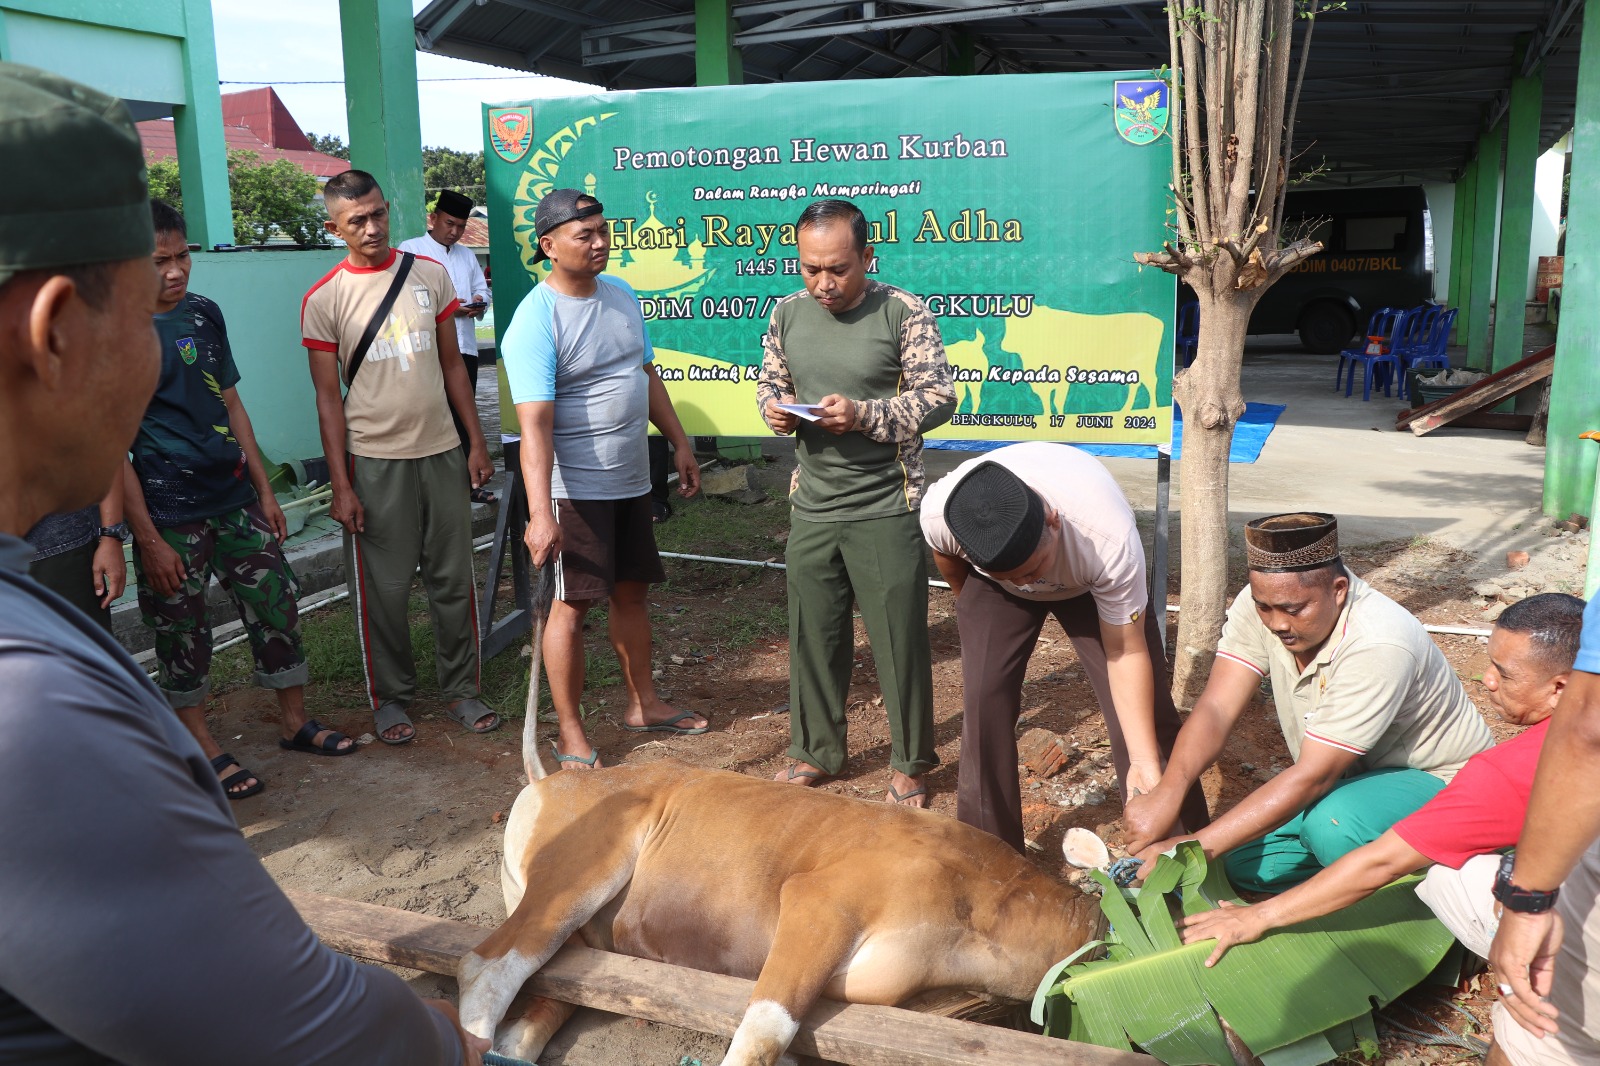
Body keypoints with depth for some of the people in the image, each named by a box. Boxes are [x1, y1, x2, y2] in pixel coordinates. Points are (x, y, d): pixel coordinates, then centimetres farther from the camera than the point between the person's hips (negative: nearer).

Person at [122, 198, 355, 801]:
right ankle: (202, 750, 24)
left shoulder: (204, 313, 6)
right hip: (169, 516, -6)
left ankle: (296, 723, 27)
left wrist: (264, 490, 12)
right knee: (183, 637, 7)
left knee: (278, 608, 11)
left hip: (234, 499, 6)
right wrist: (148, 539, -15)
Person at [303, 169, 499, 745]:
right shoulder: (323, 299, -4)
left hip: (442, 451, 3)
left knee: (454, 579, 9)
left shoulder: (429, 274, 4)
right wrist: (341, 486, -7)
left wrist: (476, 440, 6)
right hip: (374, 460, -3)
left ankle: (462, 689, 23)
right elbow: (328, 397, -4)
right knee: (384, 589, 5)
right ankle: (390, 697, 21)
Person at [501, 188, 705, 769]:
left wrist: (681, 445, 18)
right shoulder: (535, 321, -17)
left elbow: (647, 377, 19)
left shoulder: (622, 295, 7)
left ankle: (643, 703, 33)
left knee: (633, 591, 17)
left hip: (631, 480, 8)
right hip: (576, 487, -7)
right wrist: (540, 513, -33)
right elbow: (535, 423, -26)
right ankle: (571, 735, 12)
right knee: (572, 604, -1)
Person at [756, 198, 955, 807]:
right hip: (812, 506, 4)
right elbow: (770, 380, 15)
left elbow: (939, 397, -11)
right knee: (813, 633, 14)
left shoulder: (903, 313, -10)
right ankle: (816, 752, 33)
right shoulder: (788, 313, 4)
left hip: (886, 509, -4)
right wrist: (774, 408, -9)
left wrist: (864, 415, -24)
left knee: (899, 638, 5)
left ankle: (909, 763, 24)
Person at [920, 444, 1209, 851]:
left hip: (1093, 582, -1)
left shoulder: (1111, 542, -43)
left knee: (1146, 705, -8)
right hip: (990, 580, 1)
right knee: (985, 700, -11)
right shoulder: (940, 513, -37)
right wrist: (968, 603, 9)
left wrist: (1145, 762, -35)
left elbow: (1127, 652, -30)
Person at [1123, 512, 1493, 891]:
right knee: (1242, 863, -9)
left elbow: (1313, 776, -35)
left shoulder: (1378, 646, -34)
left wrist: (1194, 846, -38)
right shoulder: (1264, 603, -16)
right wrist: (1166, 793, -40)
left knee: (1331, 822, -36)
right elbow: (1216, 708, -21)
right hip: (1348, 776, 7)